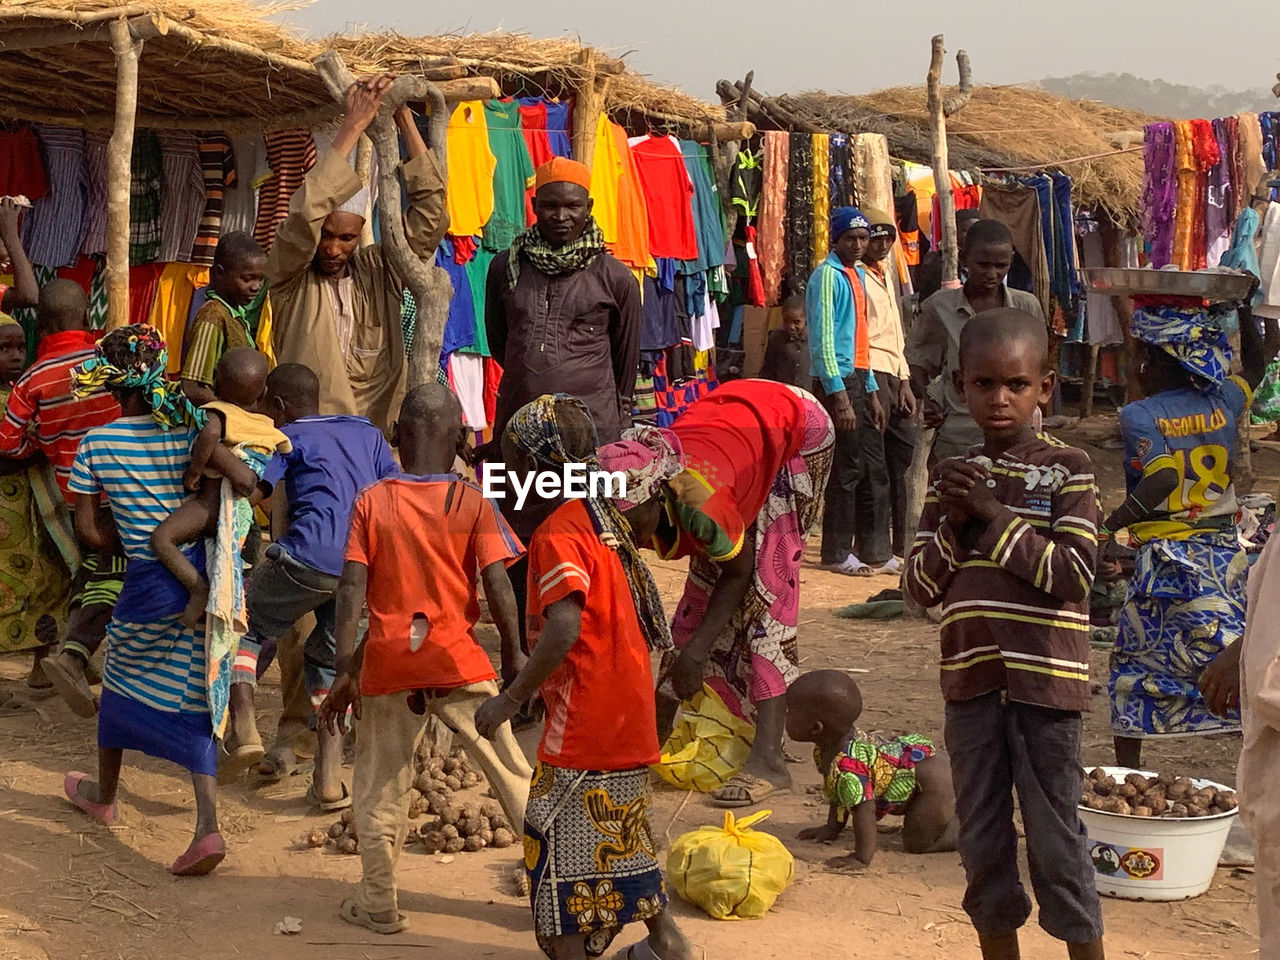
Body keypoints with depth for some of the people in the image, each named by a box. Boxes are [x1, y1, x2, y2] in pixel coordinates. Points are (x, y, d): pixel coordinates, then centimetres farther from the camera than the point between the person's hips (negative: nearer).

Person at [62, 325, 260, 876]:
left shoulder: (96, 445, -5)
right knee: (193, 702, 8)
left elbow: (88, 532, -3)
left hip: (149, 582, -1)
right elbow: (244, 481, -17)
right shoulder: (186, 430, -4)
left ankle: (104, 796, 44)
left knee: (121, 683, 24)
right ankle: (207, 826, -4)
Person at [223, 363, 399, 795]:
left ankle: (243, 725, -2)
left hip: (308, 559, -5)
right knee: (330, 661, 21)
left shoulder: (288, 438, 10)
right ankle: (329, 779, 11)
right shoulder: (367, 432, 25)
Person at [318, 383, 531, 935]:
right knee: (512, 775, 8)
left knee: (379, 787, 14)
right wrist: (514, 657, 2)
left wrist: (344, 672, -4)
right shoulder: (473, 503, -2)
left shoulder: (371, 503, 0)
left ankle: (378, 905, 19)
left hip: (387, 663, 1)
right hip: (458, 662, -1)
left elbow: (352, 588, -6)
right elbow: (497, 587, -8)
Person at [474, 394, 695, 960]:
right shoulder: (609, 520, 11)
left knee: (558, 837, -1)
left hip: (583, 721, -9)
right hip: (629, 717, 10)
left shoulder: (556, 537, -17)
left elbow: (563, 630, -28)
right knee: (619, 829, 24)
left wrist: (510, 700, -23)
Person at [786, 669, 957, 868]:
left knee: (916, 842, -11)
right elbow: (839, 794, 11)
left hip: (931, 777, -10)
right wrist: (832, 828, 14)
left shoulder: (847, 766, -37)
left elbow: (864, 809, -38)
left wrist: (861, 859, -35)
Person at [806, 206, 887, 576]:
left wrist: (872, 391, 17)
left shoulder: (857, 275, 17)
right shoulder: (828, 276, -10)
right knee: (846, 469, -5)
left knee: (875, 468, 10)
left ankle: (875, 549, 17)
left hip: (859, 380, 9)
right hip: (838, 382, -9)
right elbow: (823, 340, -15)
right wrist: (839, 396, -20)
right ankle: (836, 554, 3)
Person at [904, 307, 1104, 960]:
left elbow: (1074, 572, -14)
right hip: (971, 681, 4)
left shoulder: (1067, 469, -4)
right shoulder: (952, 477, 8)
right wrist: (954, 524, -10)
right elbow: (920, 586, 6)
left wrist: (995, 515, -15)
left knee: (1056, 840, 1)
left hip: (1045, 683, -4)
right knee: (982, 840, 12)